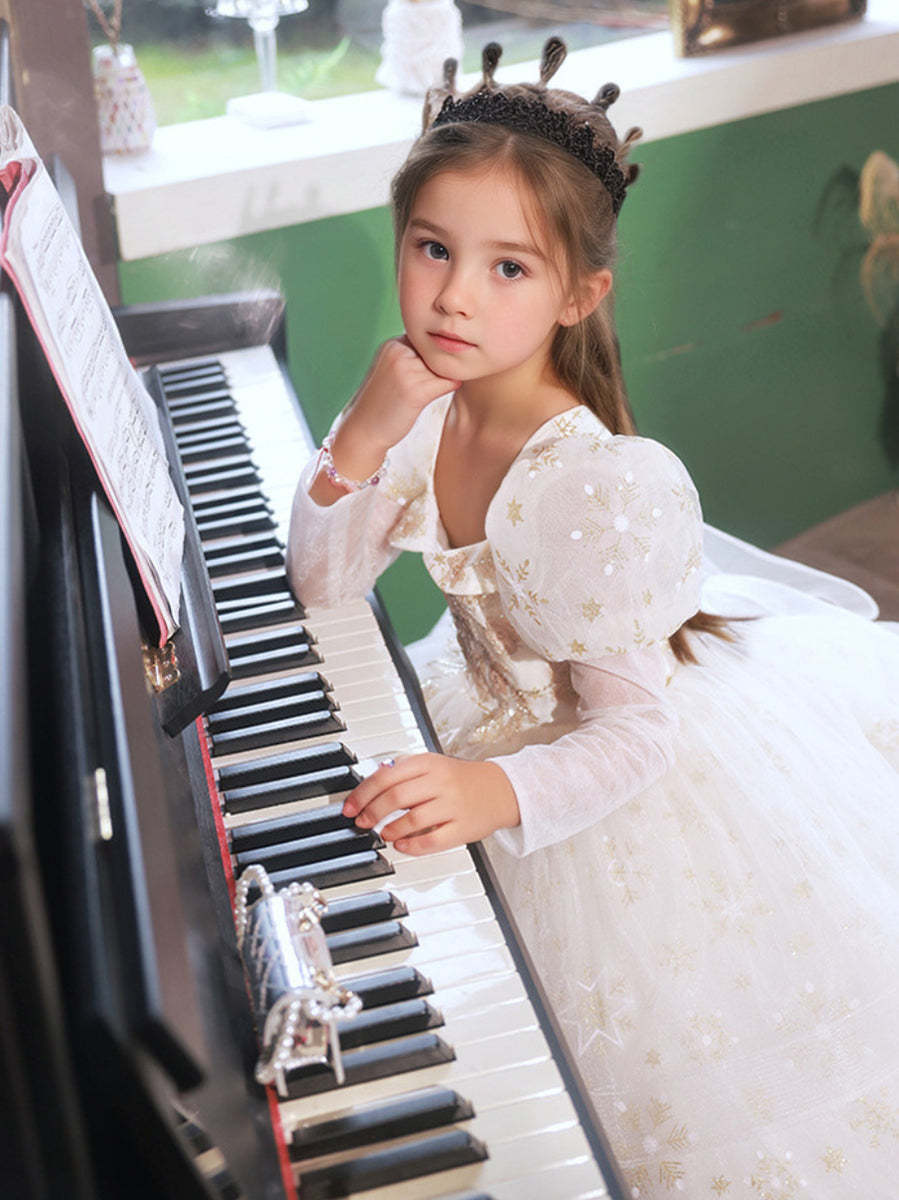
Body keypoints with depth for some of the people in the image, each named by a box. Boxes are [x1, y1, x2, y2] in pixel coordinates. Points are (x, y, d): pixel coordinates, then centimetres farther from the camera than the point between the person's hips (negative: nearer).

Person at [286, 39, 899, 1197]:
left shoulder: (602, 490, -35)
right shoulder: (428, 415, -14)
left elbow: (632, 735, -29)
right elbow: (321, 580, -9)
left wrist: (499, 792, -47)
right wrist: (359, 436, -25)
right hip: (501, 706, 7)